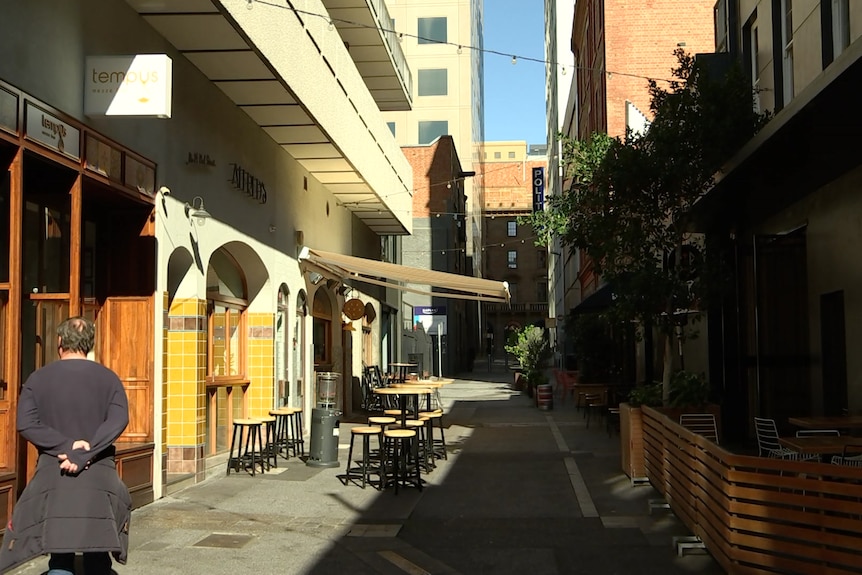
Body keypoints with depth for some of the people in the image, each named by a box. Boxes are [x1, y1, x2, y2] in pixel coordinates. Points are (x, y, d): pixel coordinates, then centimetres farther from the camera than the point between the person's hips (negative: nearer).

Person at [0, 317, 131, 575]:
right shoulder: (108, 378, 2)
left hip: (52, 476, 0)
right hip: (99, 476, 0)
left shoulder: (38, 379, 4)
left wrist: (65, 447, -11)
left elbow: (26, 423, -8)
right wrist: (84, 456, -16)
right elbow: (118, 421, -13)